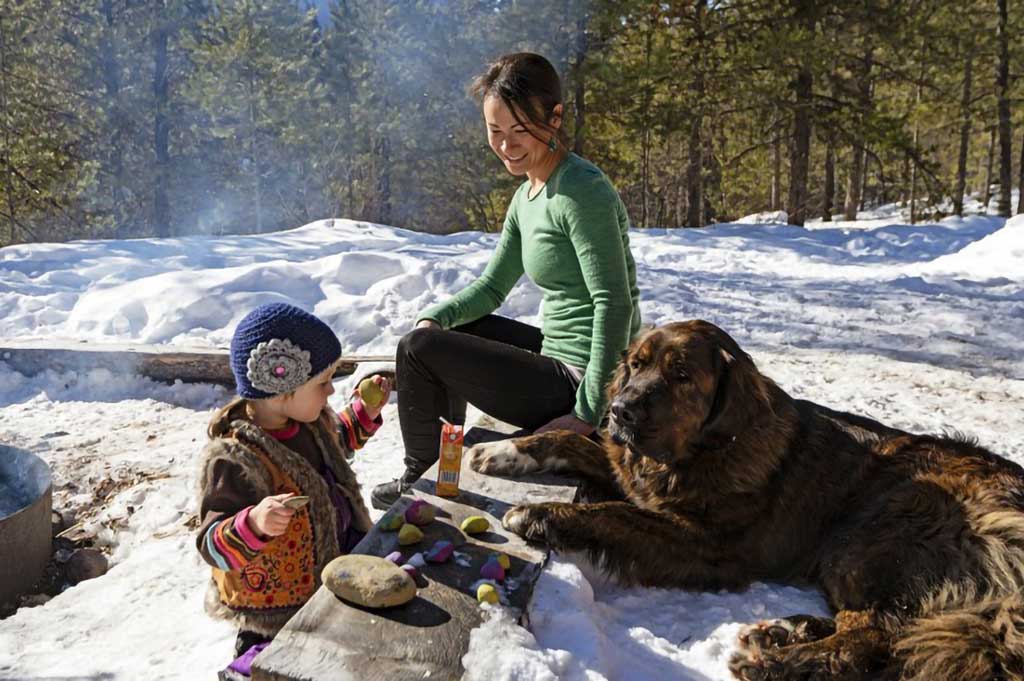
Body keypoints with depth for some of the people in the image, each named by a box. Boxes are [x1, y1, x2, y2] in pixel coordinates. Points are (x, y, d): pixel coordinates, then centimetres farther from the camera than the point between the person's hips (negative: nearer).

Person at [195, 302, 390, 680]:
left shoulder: (308, 422, -4)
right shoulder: (235, 459, -30)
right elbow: (214, 546, -28)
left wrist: (363, 413, 6)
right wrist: (254, 525, -47)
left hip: (336, 565, 8)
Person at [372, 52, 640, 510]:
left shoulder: (580, 191, -20)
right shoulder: (527, 197, 9)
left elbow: (616, 305, -24)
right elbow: (492, 287, 15)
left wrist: (589, 412, -23)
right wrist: (435, 317, -2)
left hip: (580, 382, -10)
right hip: (561, 358, 10)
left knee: (418, 349, -9)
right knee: (436, 331, 23)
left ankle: (420, 480, 14)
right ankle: (447, 459, 33)